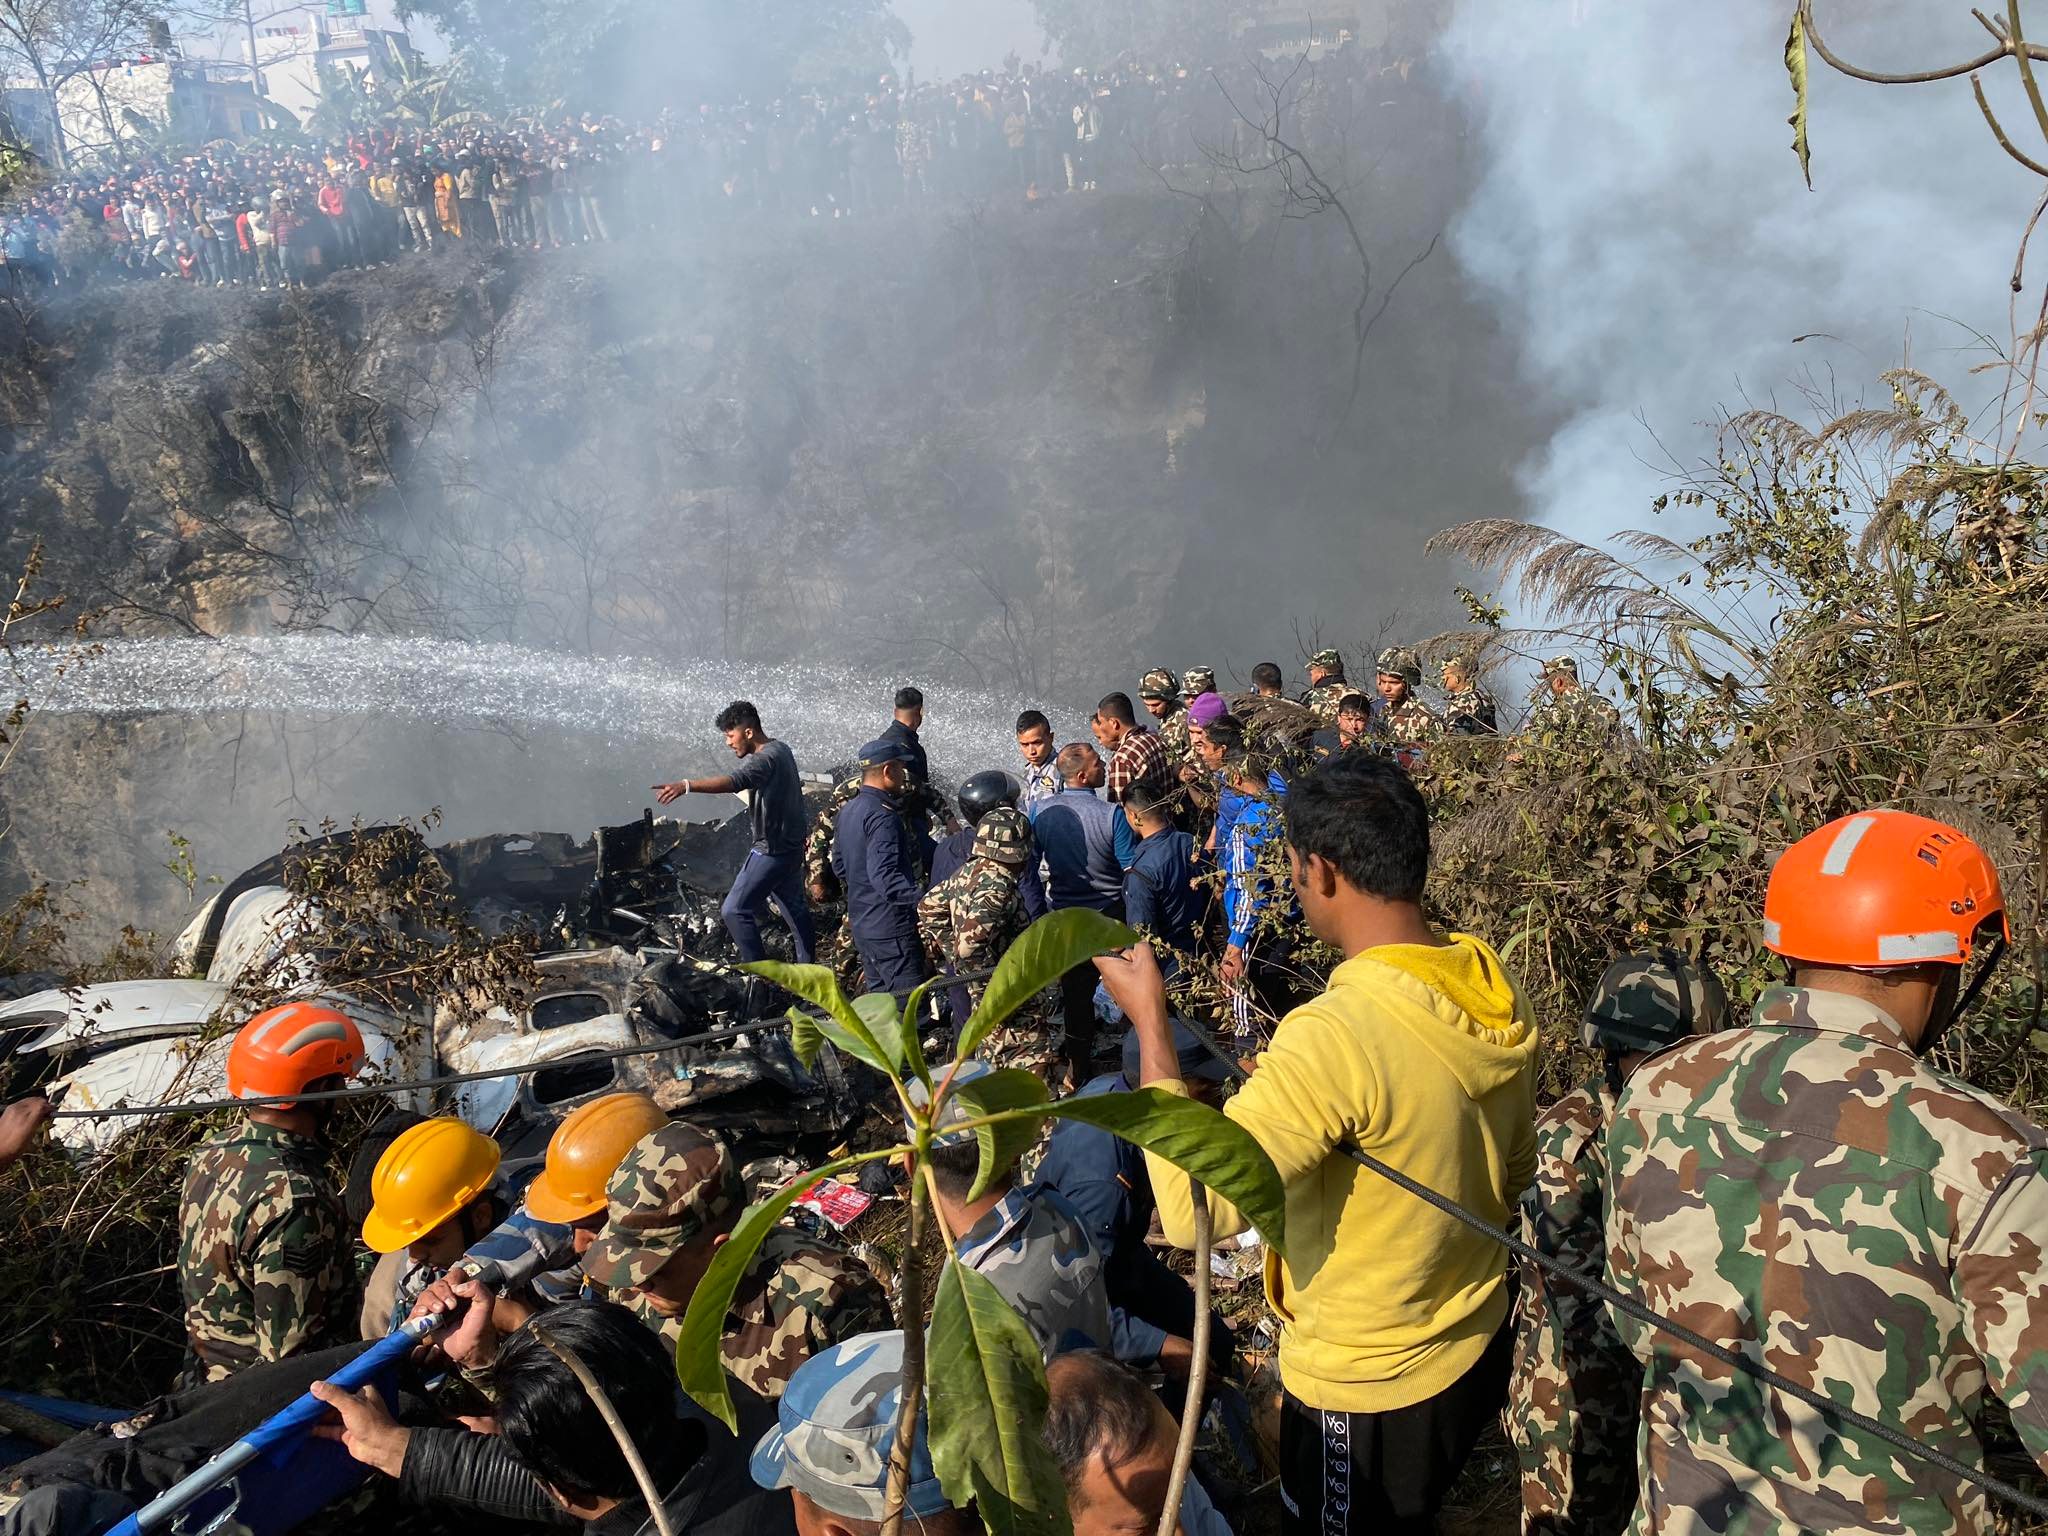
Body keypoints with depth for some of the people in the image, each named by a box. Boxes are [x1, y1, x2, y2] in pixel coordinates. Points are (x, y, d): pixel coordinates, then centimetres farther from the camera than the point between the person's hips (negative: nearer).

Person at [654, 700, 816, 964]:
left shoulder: (766, 759, -24)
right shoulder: (781, 749, 8)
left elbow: (734, 782, -43)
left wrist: (686, 785, -55)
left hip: (772, 850, -10)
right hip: (791, 846, 10)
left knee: (735, 910, -7)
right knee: (794, 906, 22)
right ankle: (807, 965, 34)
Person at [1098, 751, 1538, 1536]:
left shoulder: (1335, 1034, -35)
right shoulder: (1497, 991, -9)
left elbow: (1193, 1208, -32)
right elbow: (1516, 1171, 5)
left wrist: (1149, 1020, -24)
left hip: (1367, 1387, -6)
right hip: (1480, 1345, 7)